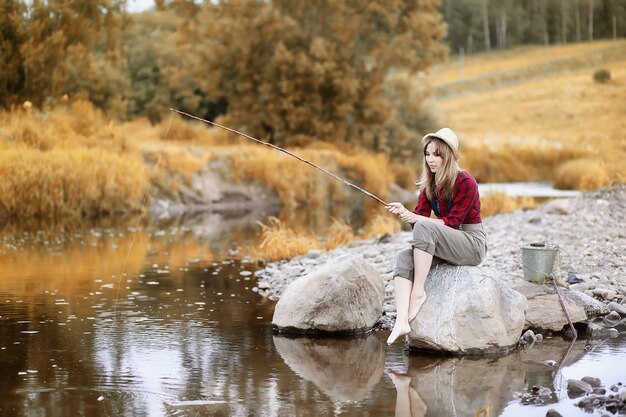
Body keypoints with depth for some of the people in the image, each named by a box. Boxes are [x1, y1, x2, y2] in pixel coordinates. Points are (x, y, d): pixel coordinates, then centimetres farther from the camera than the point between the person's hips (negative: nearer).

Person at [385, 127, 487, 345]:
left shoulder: (466, 183, -15)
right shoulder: (429, 184, 7)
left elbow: (452, 223, -20)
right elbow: (420, 215, 1)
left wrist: (416, 219, -29)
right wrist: (404, 212, -21)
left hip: (472, 243, -7)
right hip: (445, 244, 7)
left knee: (424, 227, -32)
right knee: (404, 259, -20)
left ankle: (418, 292, -26)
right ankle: (402, 321, -35)